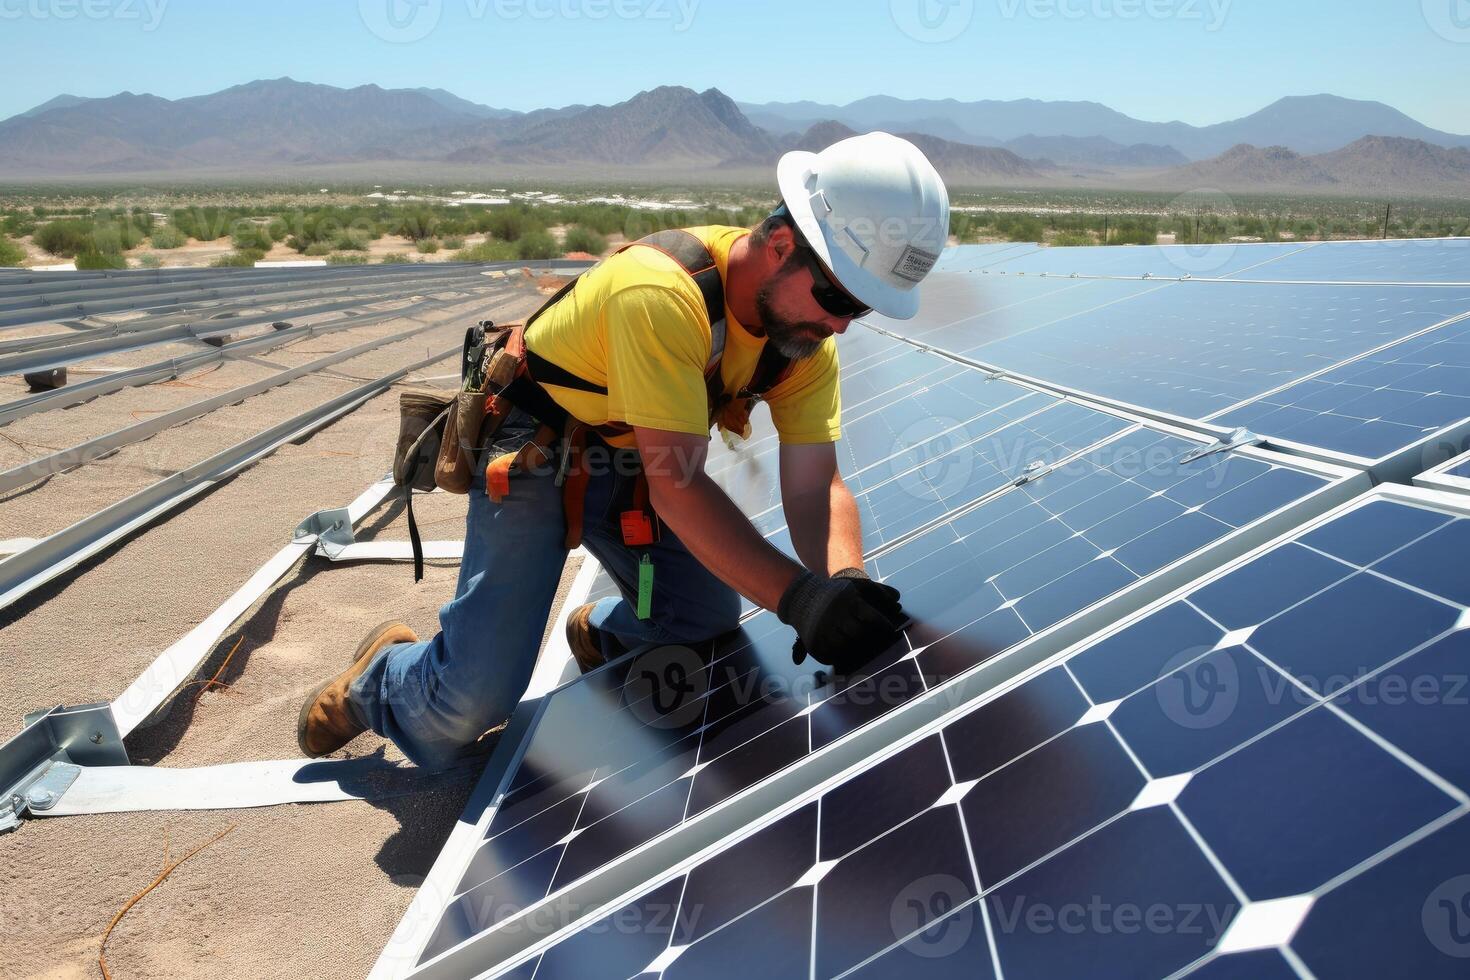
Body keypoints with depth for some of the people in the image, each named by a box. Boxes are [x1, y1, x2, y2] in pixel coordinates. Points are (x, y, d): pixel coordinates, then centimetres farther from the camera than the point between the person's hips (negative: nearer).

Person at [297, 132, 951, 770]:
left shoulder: (807, 331, -14)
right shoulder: (659, 291, -37)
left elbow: (815, 487, -19)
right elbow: (677, 484, -39)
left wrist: (844, 585, -39)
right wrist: (799, 595, -46)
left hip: (633, 459, 7)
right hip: (530, 455, -6)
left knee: (709, 620, -1)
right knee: (478, 694, -12)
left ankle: (600, 633, 32)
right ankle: (376, 680, 23)